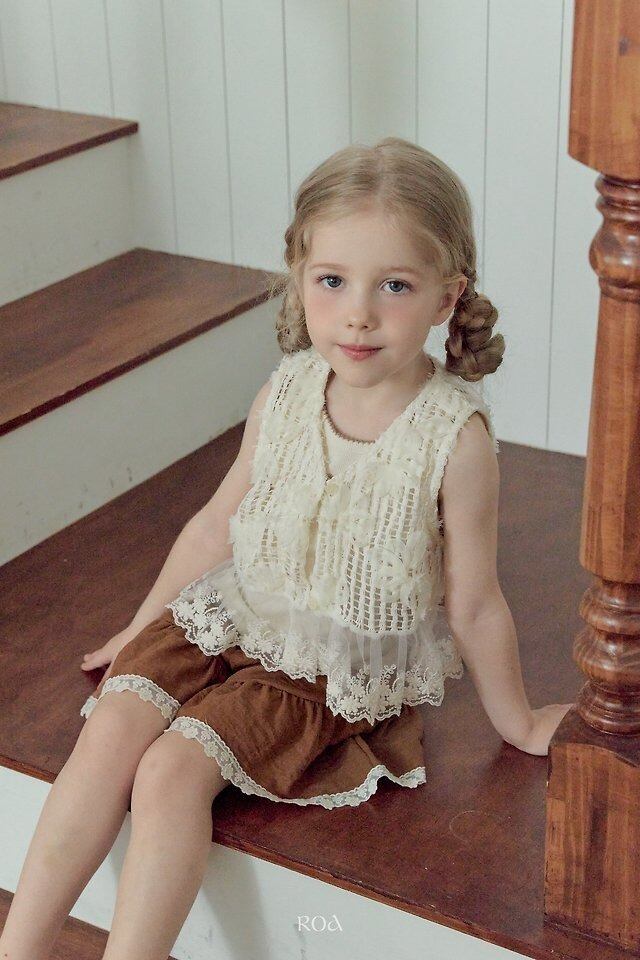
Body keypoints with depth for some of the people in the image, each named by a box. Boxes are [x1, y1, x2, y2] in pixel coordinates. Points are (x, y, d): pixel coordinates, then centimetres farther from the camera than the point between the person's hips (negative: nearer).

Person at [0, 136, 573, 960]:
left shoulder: (455, 436, -20)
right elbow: (216, 523, 9)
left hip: (337, 668, -4)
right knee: (113, 725, -16)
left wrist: (514, 720, 4)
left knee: (173, 768, -22)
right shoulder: (285, 394, -5)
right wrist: (140, 626, 17)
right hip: (226, 616, 5)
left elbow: (472, 604, -7)